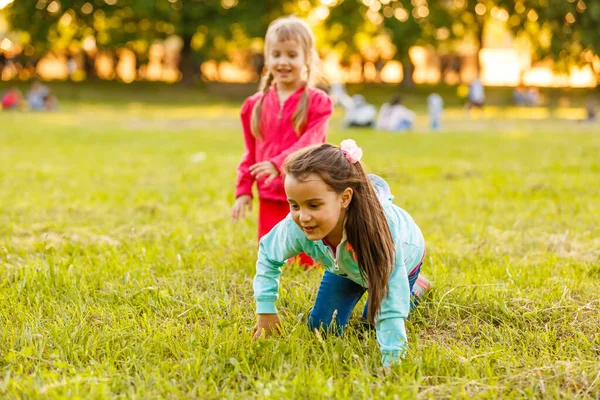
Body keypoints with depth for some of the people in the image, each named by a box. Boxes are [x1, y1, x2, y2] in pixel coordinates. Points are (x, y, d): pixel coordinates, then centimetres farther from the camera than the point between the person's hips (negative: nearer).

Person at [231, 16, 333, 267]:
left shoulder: (317, 102, -7)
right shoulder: (255, 105, 6)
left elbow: (309, 143, -20)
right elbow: (251, 153, 12)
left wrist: (278, 163, -34)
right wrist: (243, 190, 5)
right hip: (270, 198, 4)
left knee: (309, 263, 2)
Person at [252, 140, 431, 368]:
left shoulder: (378, 229, -50)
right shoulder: (295, 228, -39)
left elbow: (390, 312, -46)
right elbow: (267, 255, -13)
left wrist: (391, 364, -51)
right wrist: (266, 310, -18)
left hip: (403, 257, -3)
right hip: (346, 266, 3)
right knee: (321, 327, 5)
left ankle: (417, 286, 31)